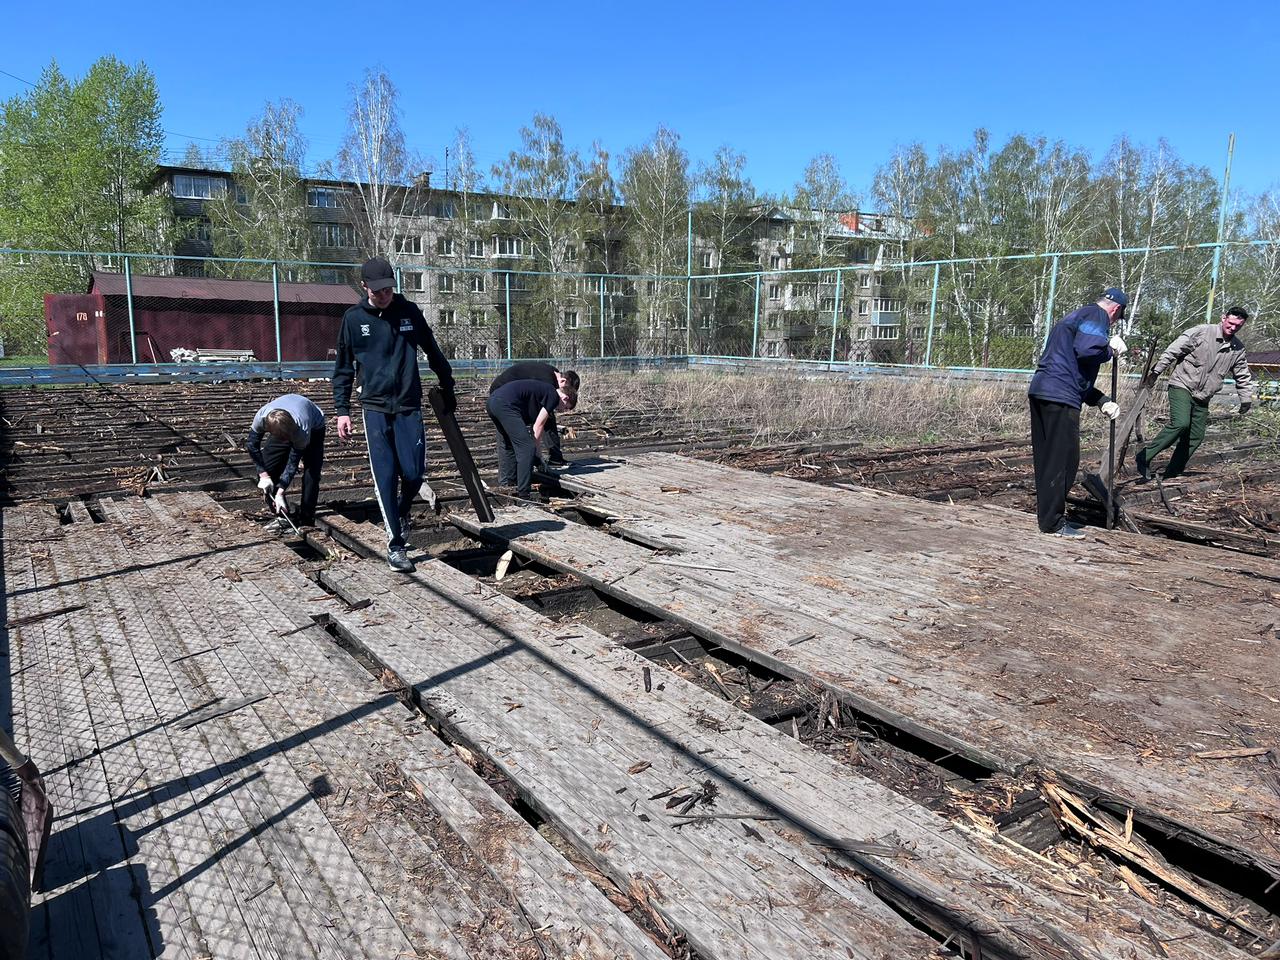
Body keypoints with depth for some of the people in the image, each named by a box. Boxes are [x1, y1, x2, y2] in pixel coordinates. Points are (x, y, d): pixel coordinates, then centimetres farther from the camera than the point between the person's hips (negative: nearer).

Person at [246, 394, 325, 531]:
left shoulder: (303, 431, -44)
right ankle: (283, 516, 2)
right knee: (266, 468, -7)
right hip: (282, 427, 4)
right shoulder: (261, 417, -38)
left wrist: (280, 492, -32)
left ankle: (306, 519, -7)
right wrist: (264, 475, -24)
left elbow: (293, 462, -31)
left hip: (314, 427, -4)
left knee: (311, 473, -20)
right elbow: (252, 445, -19)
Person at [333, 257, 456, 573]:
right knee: (385, 478, -3)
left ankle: (402, 512, 30)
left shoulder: (409, 311, 2)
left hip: (409, 407, 1)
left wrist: (448, 389, 17)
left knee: (413, 474, -4)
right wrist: (342, 410, 2)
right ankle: (396, 546, 7)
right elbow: (343, 369, 7)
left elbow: (433, 353, 12)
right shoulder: (353, 318, 1)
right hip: (375, 408, -1)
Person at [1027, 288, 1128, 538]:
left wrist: (1102, 400, 23)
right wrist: (1111, 350, 0)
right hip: (1061, 397, -10)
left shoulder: (1076, 316, 29)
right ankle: (1053, 523, -1)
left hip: (1041, 392, 10)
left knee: (1046, 459, 13)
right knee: (1063, 460, -4)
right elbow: (1087, 350, -21)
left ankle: (1047, 516, 21)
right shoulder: (1097, 315, -1)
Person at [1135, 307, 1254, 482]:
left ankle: (1171, 475, 9)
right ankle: (1143, 457, -20)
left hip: (1202, 398, 7)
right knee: (1180, 423, -28)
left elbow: (1243, 376, 22)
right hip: (1181, 386, -7)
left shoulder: (1238, 349, 10)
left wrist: (1246, 398, 20)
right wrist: (1156, 372, -12)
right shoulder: (1201, 332, -8)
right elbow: (1173, 351, -9)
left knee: (1195, 437, 2)